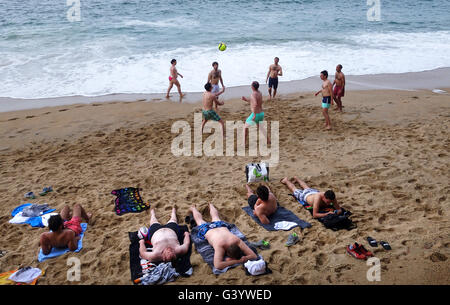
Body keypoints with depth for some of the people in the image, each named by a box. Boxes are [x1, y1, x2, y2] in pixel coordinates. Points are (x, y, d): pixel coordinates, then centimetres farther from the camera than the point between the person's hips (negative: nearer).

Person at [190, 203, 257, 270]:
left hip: (221, 225, 3)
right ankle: (193, 209, 61)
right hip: (207, 230, -3)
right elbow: (217, 266, -60)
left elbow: (254, 256, -41)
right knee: (199, 219, 32)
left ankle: (211, 205, 67)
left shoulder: (237, 241, -43)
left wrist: (243, 259, -58)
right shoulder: (219, 245, -51)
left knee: (215, 216, 38)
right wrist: (237, 261, -59)